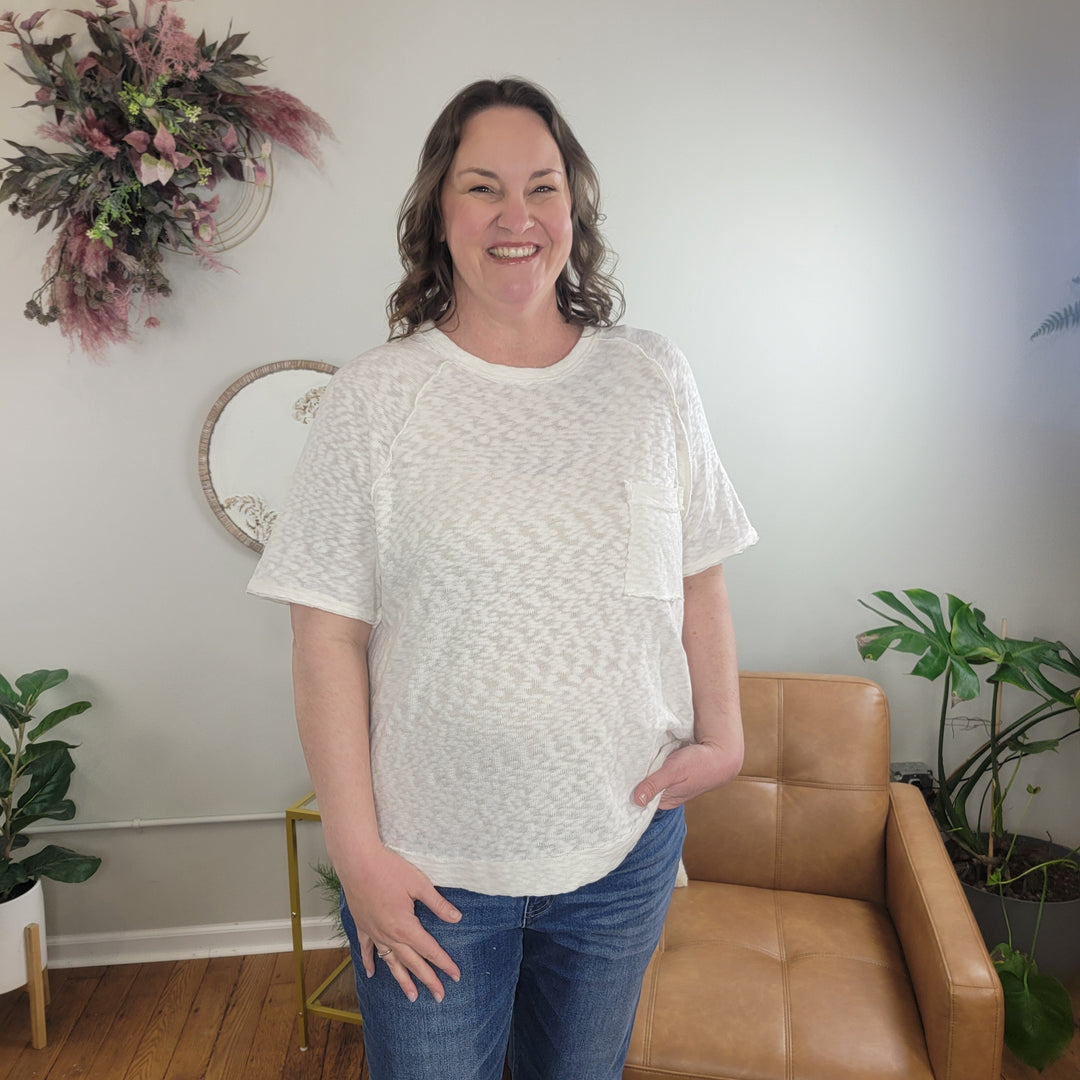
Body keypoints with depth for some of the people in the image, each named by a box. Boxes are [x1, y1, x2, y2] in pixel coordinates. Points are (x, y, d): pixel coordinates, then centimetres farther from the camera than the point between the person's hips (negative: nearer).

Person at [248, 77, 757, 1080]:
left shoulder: (652, 378, 0)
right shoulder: (375, 397, -9)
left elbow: (697, 578, 6)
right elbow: (328, 635, -10)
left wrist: (722, 733, -2)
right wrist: (355, 848, -10)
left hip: (624, 843, 3)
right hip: (431, 859, -2)